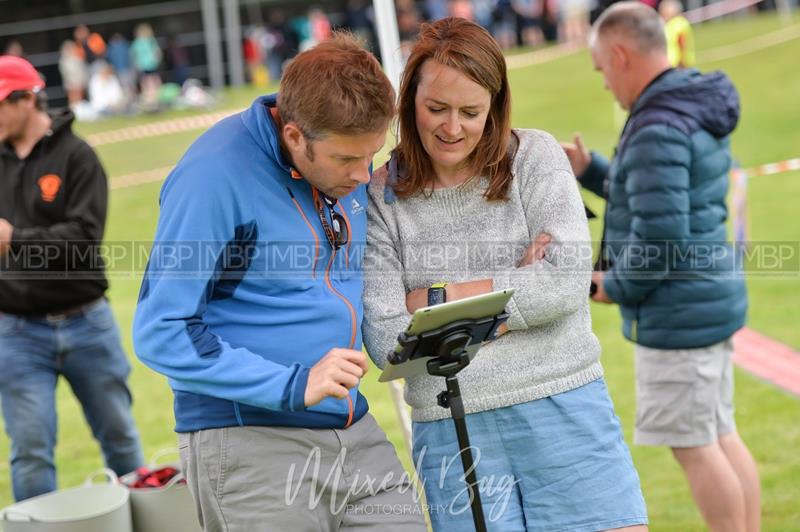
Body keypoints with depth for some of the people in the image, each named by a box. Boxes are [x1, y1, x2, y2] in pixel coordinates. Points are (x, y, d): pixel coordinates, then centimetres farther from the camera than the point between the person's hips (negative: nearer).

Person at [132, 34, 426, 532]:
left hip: (354, 428, 7)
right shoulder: (216, 174, -17)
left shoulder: (348, 161, 5)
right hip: (248, 441, -6)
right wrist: (293, 386, -23)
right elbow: (161, 333, -18)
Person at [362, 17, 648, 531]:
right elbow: (386, 340, -7)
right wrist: (515, 292, -9)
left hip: (563, 411, 0)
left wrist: (432, 299, -8)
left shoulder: (536, 157, 1)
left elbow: (567, 284, -11)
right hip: (454, 432, 0)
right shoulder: (383, 196, 0)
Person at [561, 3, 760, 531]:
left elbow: (660, 231, -26)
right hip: (713, 297, 10)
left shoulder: (656, 129, -21)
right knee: (722, 436, 16)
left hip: (677, 313, -10)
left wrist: (618, 286, -11)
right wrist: (590, 170, 13)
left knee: (692, 445, 0)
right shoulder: (698, 108, 11)